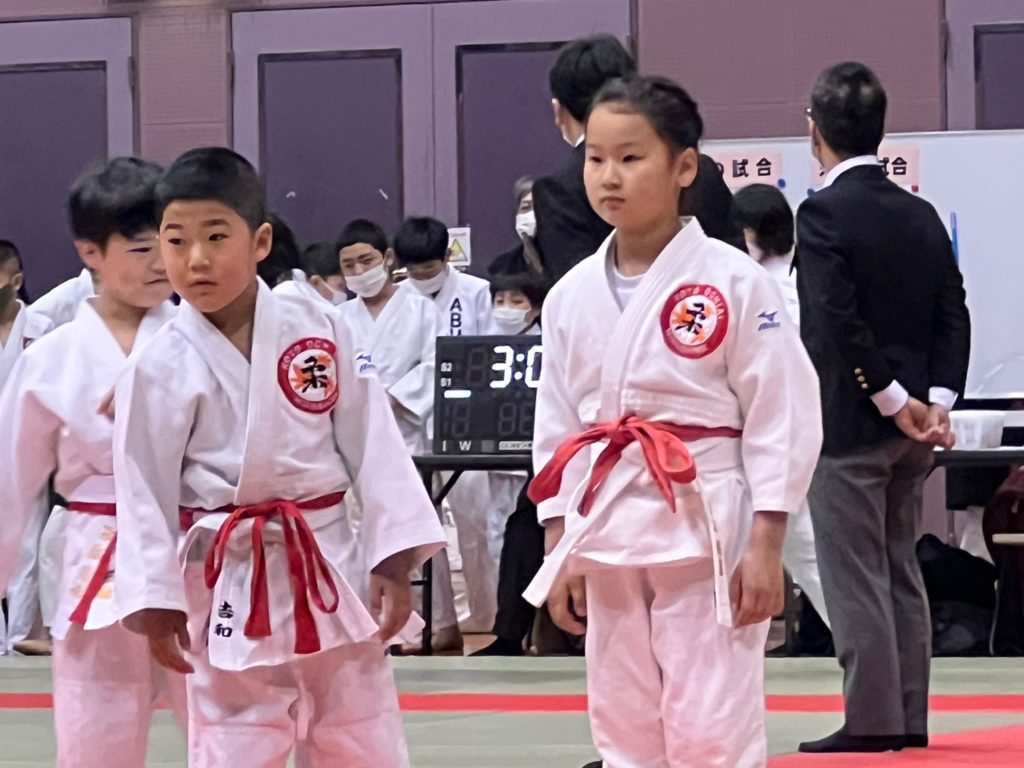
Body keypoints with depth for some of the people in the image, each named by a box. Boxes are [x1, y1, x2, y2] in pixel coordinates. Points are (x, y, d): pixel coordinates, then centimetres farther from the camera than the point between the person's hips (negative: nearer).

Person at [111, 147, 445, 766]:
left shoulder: (322, 330, -4)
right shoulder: (161, 368, -8)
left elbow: (371, 442, -1)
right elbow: (145, 490, -5)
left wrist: (393, 559, -3)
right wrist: (155, 602, -6)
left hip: (333, 571, 2)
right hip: (232, 588, -2)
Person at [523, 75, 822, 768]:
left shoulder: (733, 282, -8)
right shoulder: (573, 297, 7)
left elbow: (781, 416, -8)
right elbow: (556, 430, 13)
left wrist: (766, 546, -11)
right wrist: (561, 551, 10)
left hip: (707, 531, -6)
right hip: (610, 534, 6)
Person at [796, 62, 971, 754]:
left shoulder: (824, 215, -13)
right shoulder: (922, 216, 8)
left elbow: (839, 321, -21)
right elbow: (954, 316, 4)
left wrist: (896, 402, -15)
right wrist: (936, 402, -2)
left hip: (848, 422, -7)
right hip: (911, 428, 7)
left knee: (856, 578, -3)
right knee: (901, 570, 14)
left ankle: (872, 720, -4)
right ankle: (908, 718, 16)